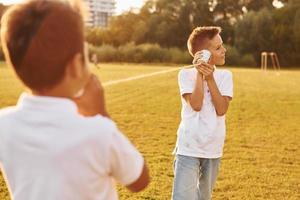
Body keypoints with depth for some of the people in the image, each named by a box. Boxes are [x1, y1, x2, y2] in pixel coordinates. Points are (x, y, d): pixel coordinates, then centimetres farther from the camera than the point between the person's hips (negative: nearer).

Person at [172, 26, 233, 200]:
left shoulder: (225, 76, 3)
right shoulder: (186, 74, -6)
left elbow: (221, 110, -10)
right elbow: (196, 105, -20)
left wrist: (210, 78, -14)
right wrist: (199, 74, -15)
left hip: (213, 150, 4)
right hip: (189, 148, -4)